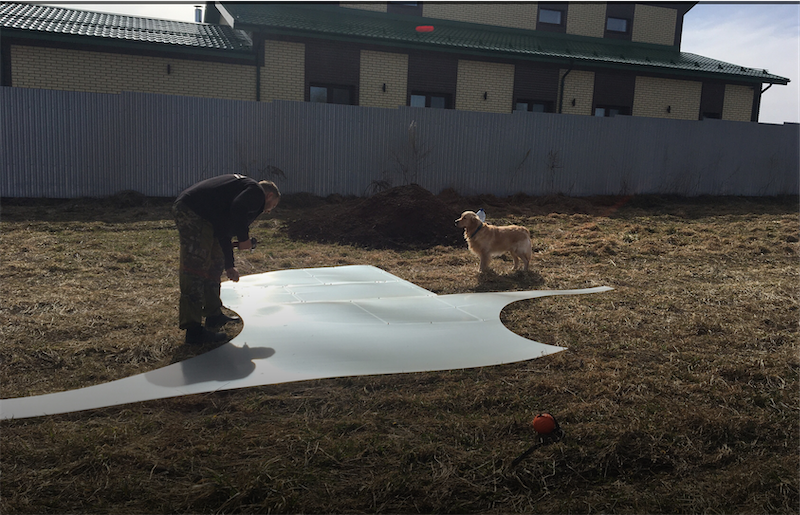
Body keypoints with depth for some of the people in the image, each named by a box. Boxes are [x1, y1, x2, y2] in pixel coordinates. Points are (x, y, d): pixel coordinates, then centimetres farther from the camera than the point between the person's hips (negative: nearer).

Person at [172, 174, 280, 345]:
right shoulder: (257, 192, -1)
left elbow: (224, 230, 32)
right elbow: (237, 210, -23)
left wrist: (229, 266, 36)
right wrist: (244, 238, -8)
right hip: (192, 212, -11)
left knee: (215, 264, 20)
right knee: (195, 269, -10)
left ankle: (214, 315, 32)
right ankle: (193, 331, -7)